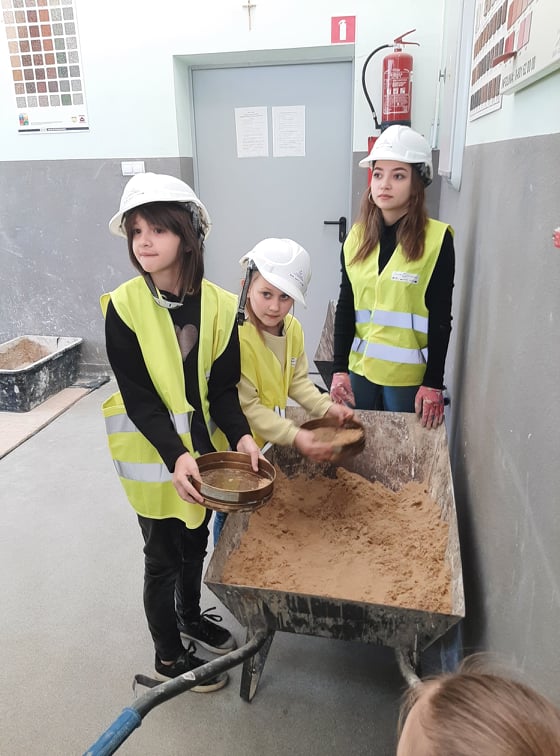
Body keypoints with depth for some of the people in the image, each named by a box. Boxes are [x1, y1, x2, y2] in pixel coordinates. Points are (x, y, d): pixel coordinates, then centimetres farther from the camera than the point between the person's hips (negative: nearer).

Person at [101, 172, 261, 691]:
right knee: (163, 557, 12)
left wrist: (240, 435, -21)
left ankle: (191, 616, 53)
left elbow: (223, 387, -6)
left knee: (196, 542, 24)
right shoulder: (124, 307, -17)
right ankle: (168, 657, 37)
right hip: (153, 456, -4)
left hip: (204, 450, 4)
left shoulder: (220, 306, -7)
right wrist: (175, 455, -31)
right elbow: (138, 397, -20)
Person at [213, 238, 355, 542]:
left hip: (271, 442, 7)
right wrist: (293, 436, -33)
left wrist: (326, 407, -12)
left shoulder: (293, 328, -4)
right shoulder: (236, 335, -28)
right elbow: (247, 406, -26)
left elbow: (297, 381, 4)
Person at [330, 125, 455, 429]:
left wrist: (434, 383, -11)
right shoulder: (357, 236, 3)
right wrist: (339, 368, -1)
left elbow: (440, 318, -9)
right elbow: (345, 306, 4)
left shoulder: (436, 239, -8)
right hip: (360, 367, 4)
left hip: (408, 373, -3)